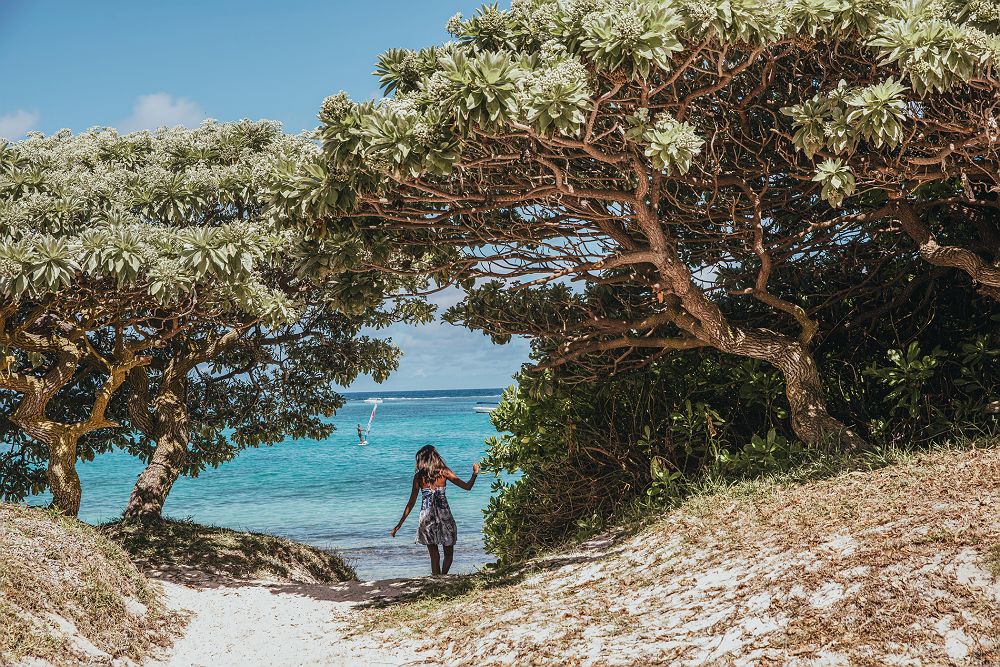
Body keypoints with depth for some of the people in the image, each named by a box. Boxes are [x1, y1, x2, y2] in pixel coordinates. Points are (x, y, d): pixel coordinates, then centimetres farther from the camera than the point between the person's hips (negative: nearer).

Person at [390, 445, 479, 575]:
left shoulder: (419, 476, 1)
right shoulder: (443, 472, -1)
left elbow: (411, 502, 1)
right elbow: (467, 486, 1)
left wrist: (399, 525, 7)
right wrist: (475, 473, 20)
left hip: (427, 519, 1)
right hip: (444, 515, -1)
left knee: (434, 556, 11)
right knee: (449, 553, 15)